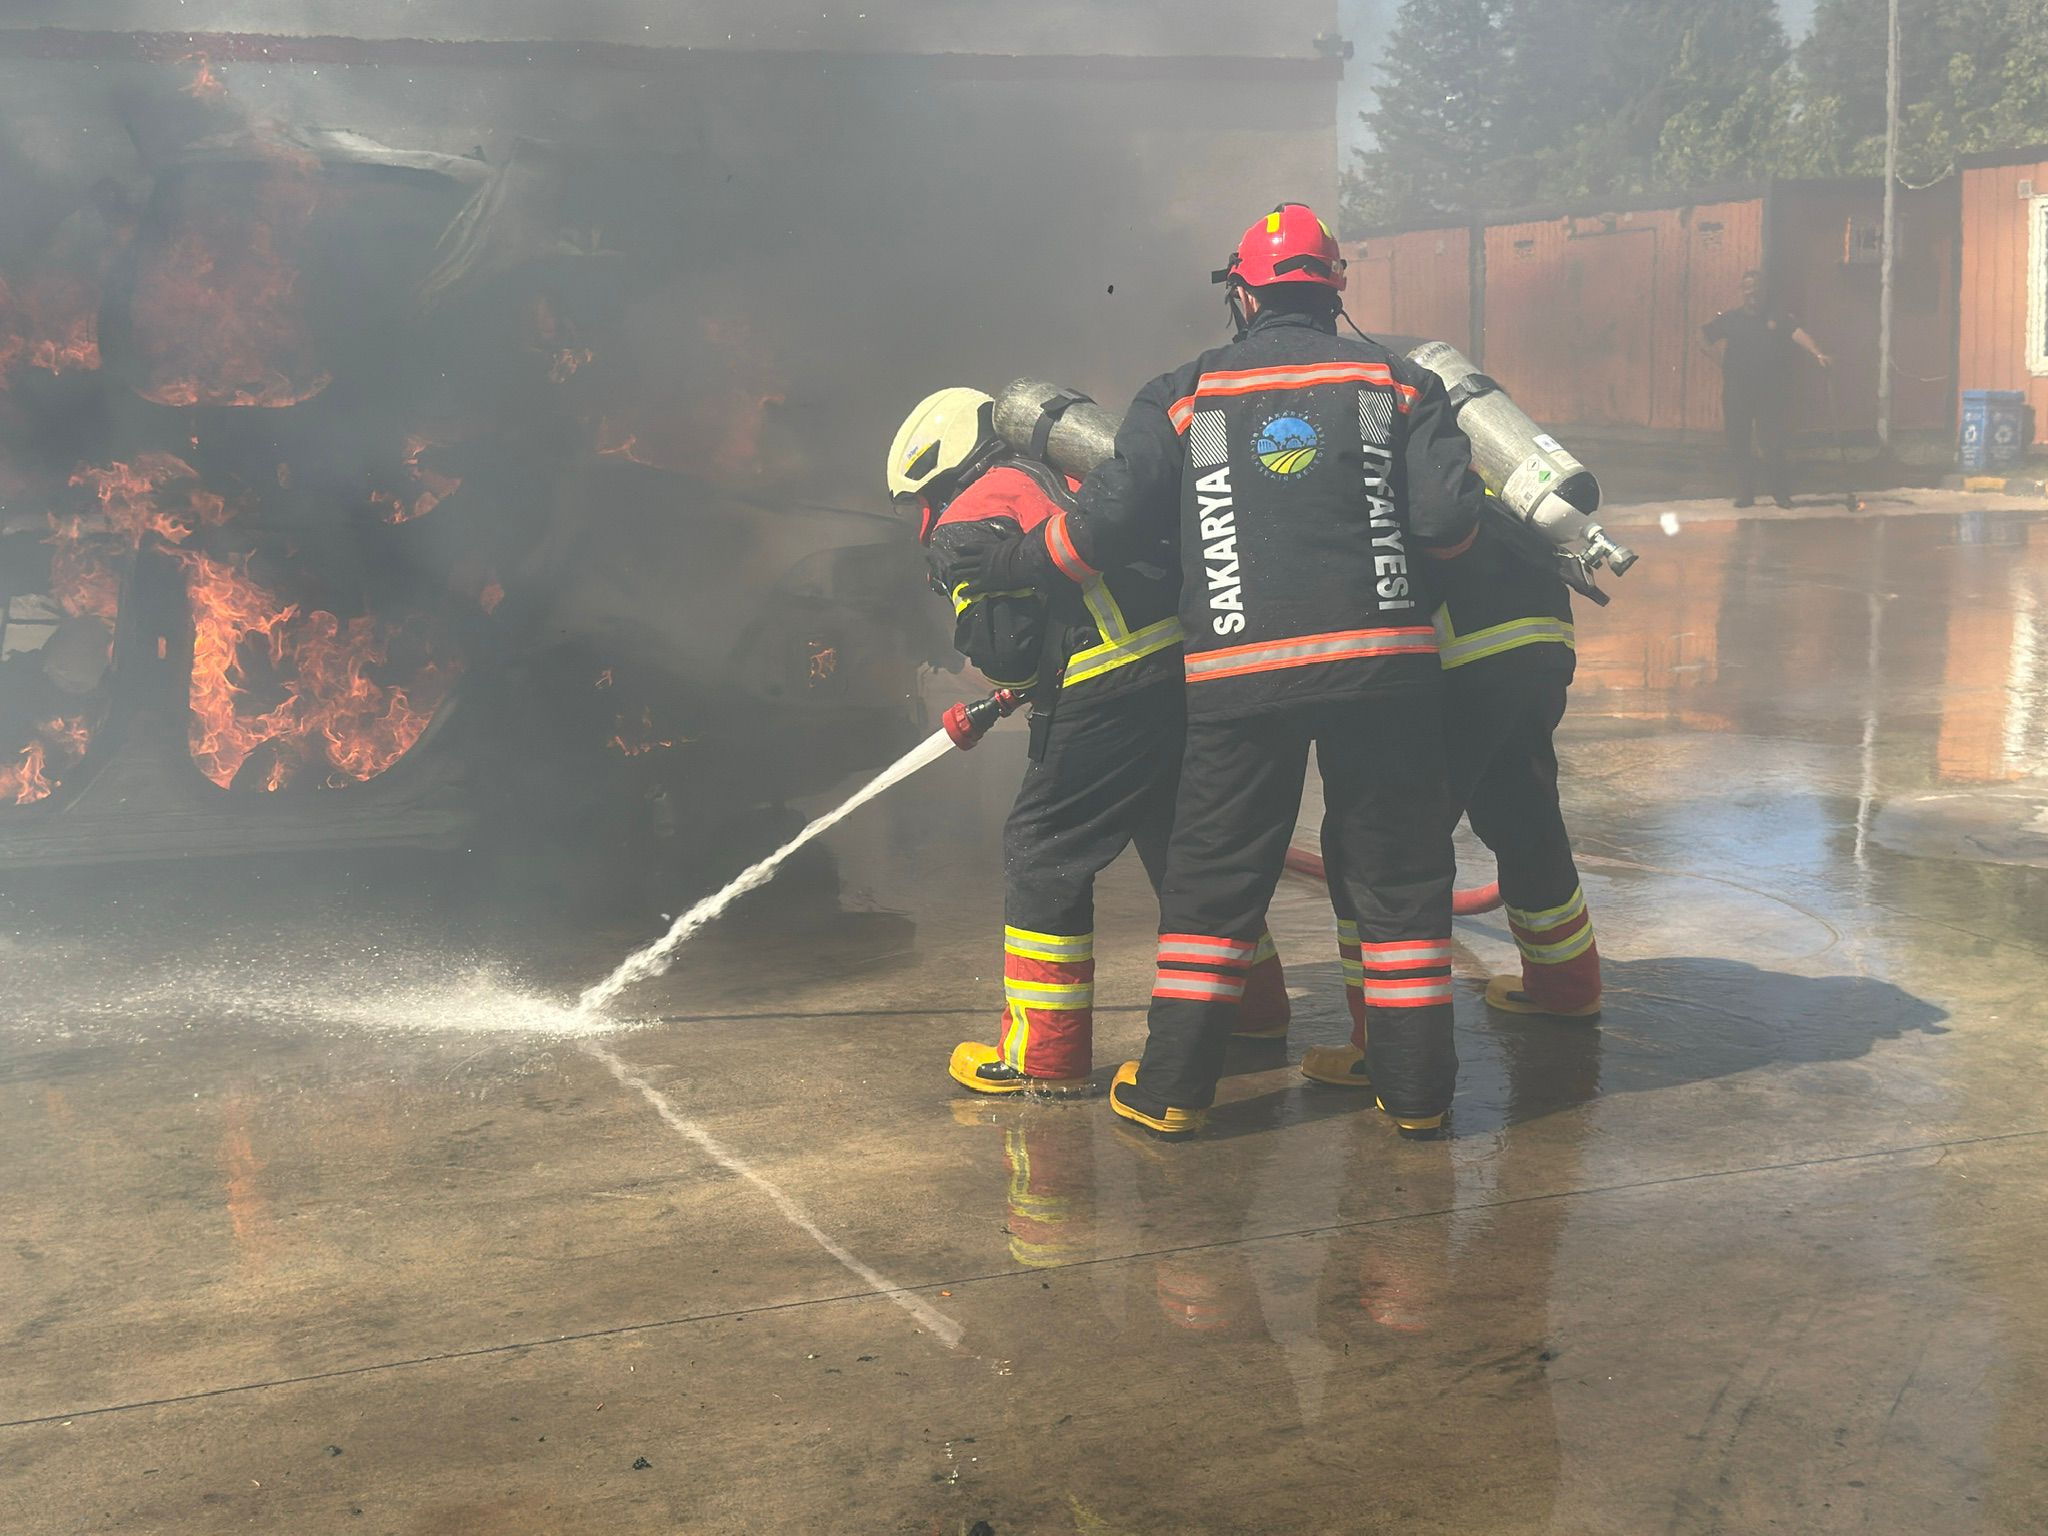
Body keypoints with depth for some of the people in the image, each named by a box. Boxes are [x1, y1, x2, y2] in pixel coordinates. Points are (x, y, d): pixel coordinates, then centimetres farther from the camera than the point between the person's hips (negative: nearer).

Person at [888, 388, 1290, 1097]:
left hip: (1111, 698, -8)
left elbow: (1005, 649, -10)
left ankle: (1043, 1057, 9)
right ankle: (1254, 1016, 37)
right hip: (1194, 663, 8)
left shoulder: (967, 524, 1)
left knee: (1043, 854, 5)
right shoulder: (1061, 479, 26)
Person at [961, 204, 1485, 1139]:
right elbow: (1447, 518, -3)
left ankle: (1173, 1087, 13)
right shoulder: (1396, 381, 9)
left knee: (1214, 877, 9)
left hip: (1241, 673, 0)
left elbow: (1105, 525, 0)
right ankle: (1416, 1087, 13)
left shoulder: (1185, 395, 7)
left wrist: (998, 564, 15)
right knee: (1397, 872, 10)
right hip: (1385, 663, 1)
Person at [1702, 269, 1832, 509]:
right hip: (1737, 394, 1)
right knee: (1740, 445, 4)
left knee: (1773, 445, -2)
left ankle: (1781, 493, 10)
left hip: (1770, 393, -1)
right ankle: (1744, 495, 13)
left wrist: (1818, 354, -26)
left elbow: (1800, 336, -11)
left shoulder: (1777, 318, 3)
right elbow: (1703, 336, 4)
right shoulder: (1730, 318, 7)